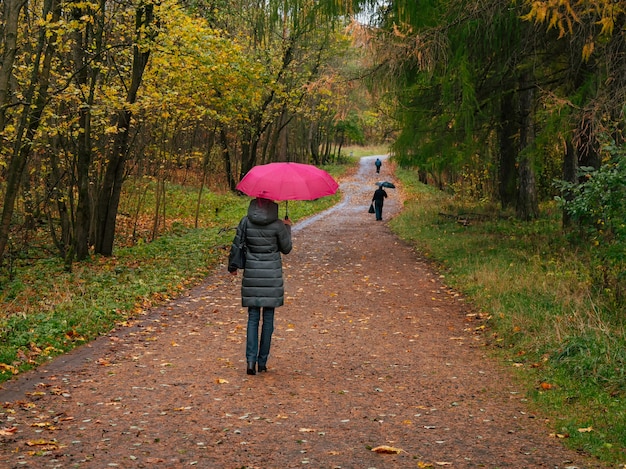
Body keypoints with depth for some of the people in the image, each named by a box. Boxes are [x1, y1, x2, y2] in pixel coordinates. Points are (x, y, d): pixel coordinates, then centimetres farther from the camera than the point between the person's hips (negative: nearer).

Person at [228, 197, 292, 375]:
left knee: (253, 318, 7)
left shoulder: (246, 222, -4)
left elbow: (237, 245, 2)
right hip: (272, 275, -1)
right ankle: (262, 361, 11)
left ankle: (251, 360, -5)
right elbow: (286, 248, 2)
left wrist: (232, 266, 17)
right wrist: (288, 228, 17)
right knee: (268, 318, 8)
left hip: (252, 274, 2)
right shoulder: (277, 225, -10)